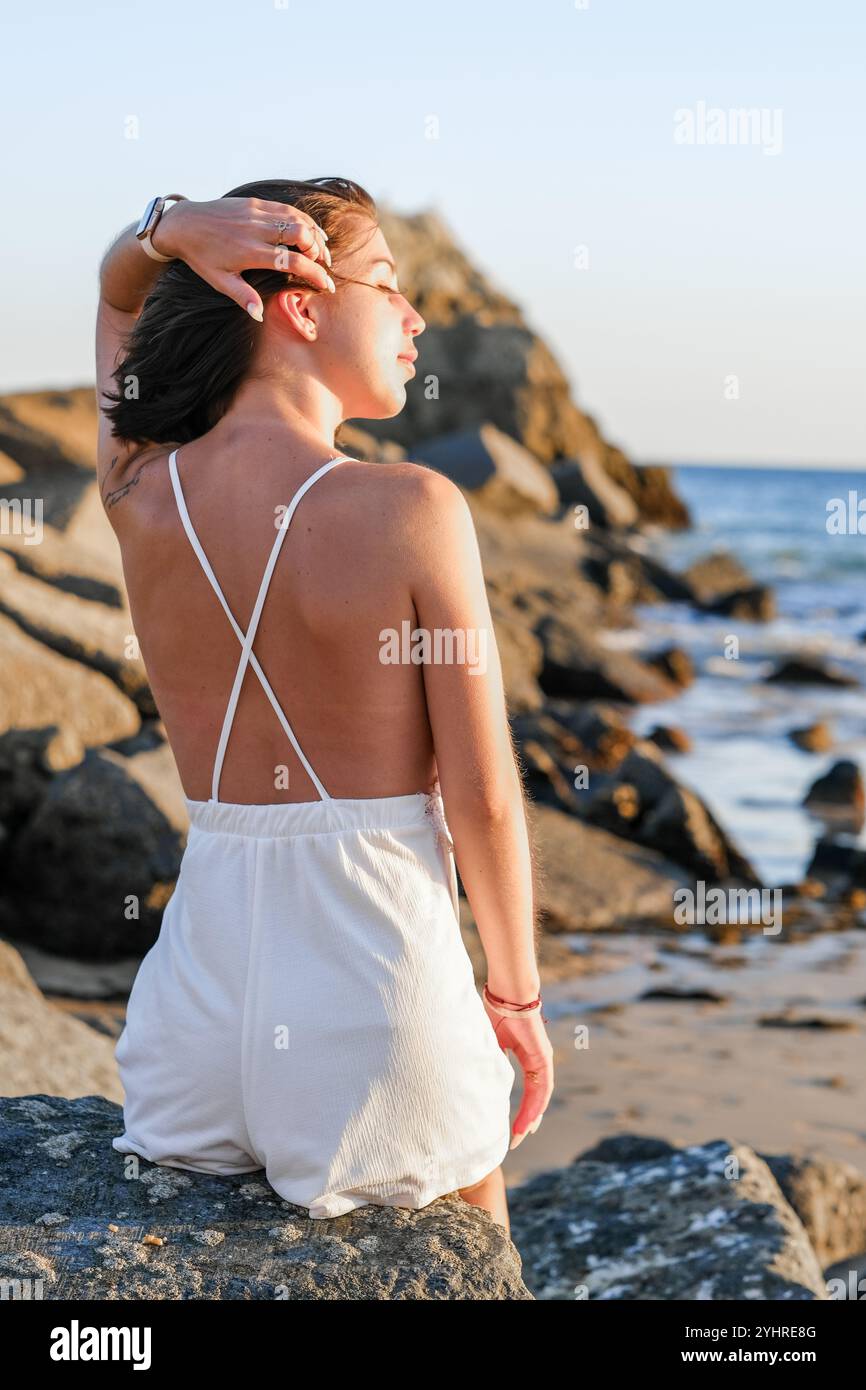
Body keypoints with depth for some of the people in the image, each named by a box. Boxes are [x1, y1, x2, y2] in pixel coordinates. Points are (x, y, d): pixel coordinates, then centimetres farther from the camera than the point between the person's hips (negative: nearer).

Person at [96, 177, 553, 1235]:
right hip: (378, 979, -4)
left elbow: (118, 284, 19)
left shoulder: (140, 498, -2)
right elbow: (483, 797, -10)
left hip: (205, 973, 4)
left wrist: (179, 231, -3)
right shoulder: (413, 511, -15)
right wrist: (518, 994, 3)